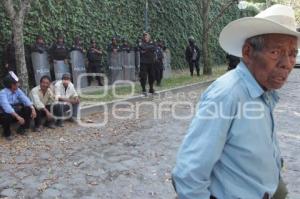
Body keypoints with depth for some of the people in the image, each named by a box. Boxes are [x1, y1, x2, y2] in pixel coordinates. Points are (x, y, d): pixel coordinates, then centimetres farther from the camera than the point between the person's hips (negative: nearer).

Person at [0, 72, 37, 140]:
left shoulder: (18, 90, -4)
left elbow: (25, 99, -16)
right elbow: (6, 107, -36)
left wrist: (33, 109, -34)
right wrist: (18, 117, -45)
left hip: (15, 113, 5)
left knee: (28, 109, -14)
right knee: (7, 115, -38)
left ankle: (21, 129, 6)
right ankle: (7, 133, -7)